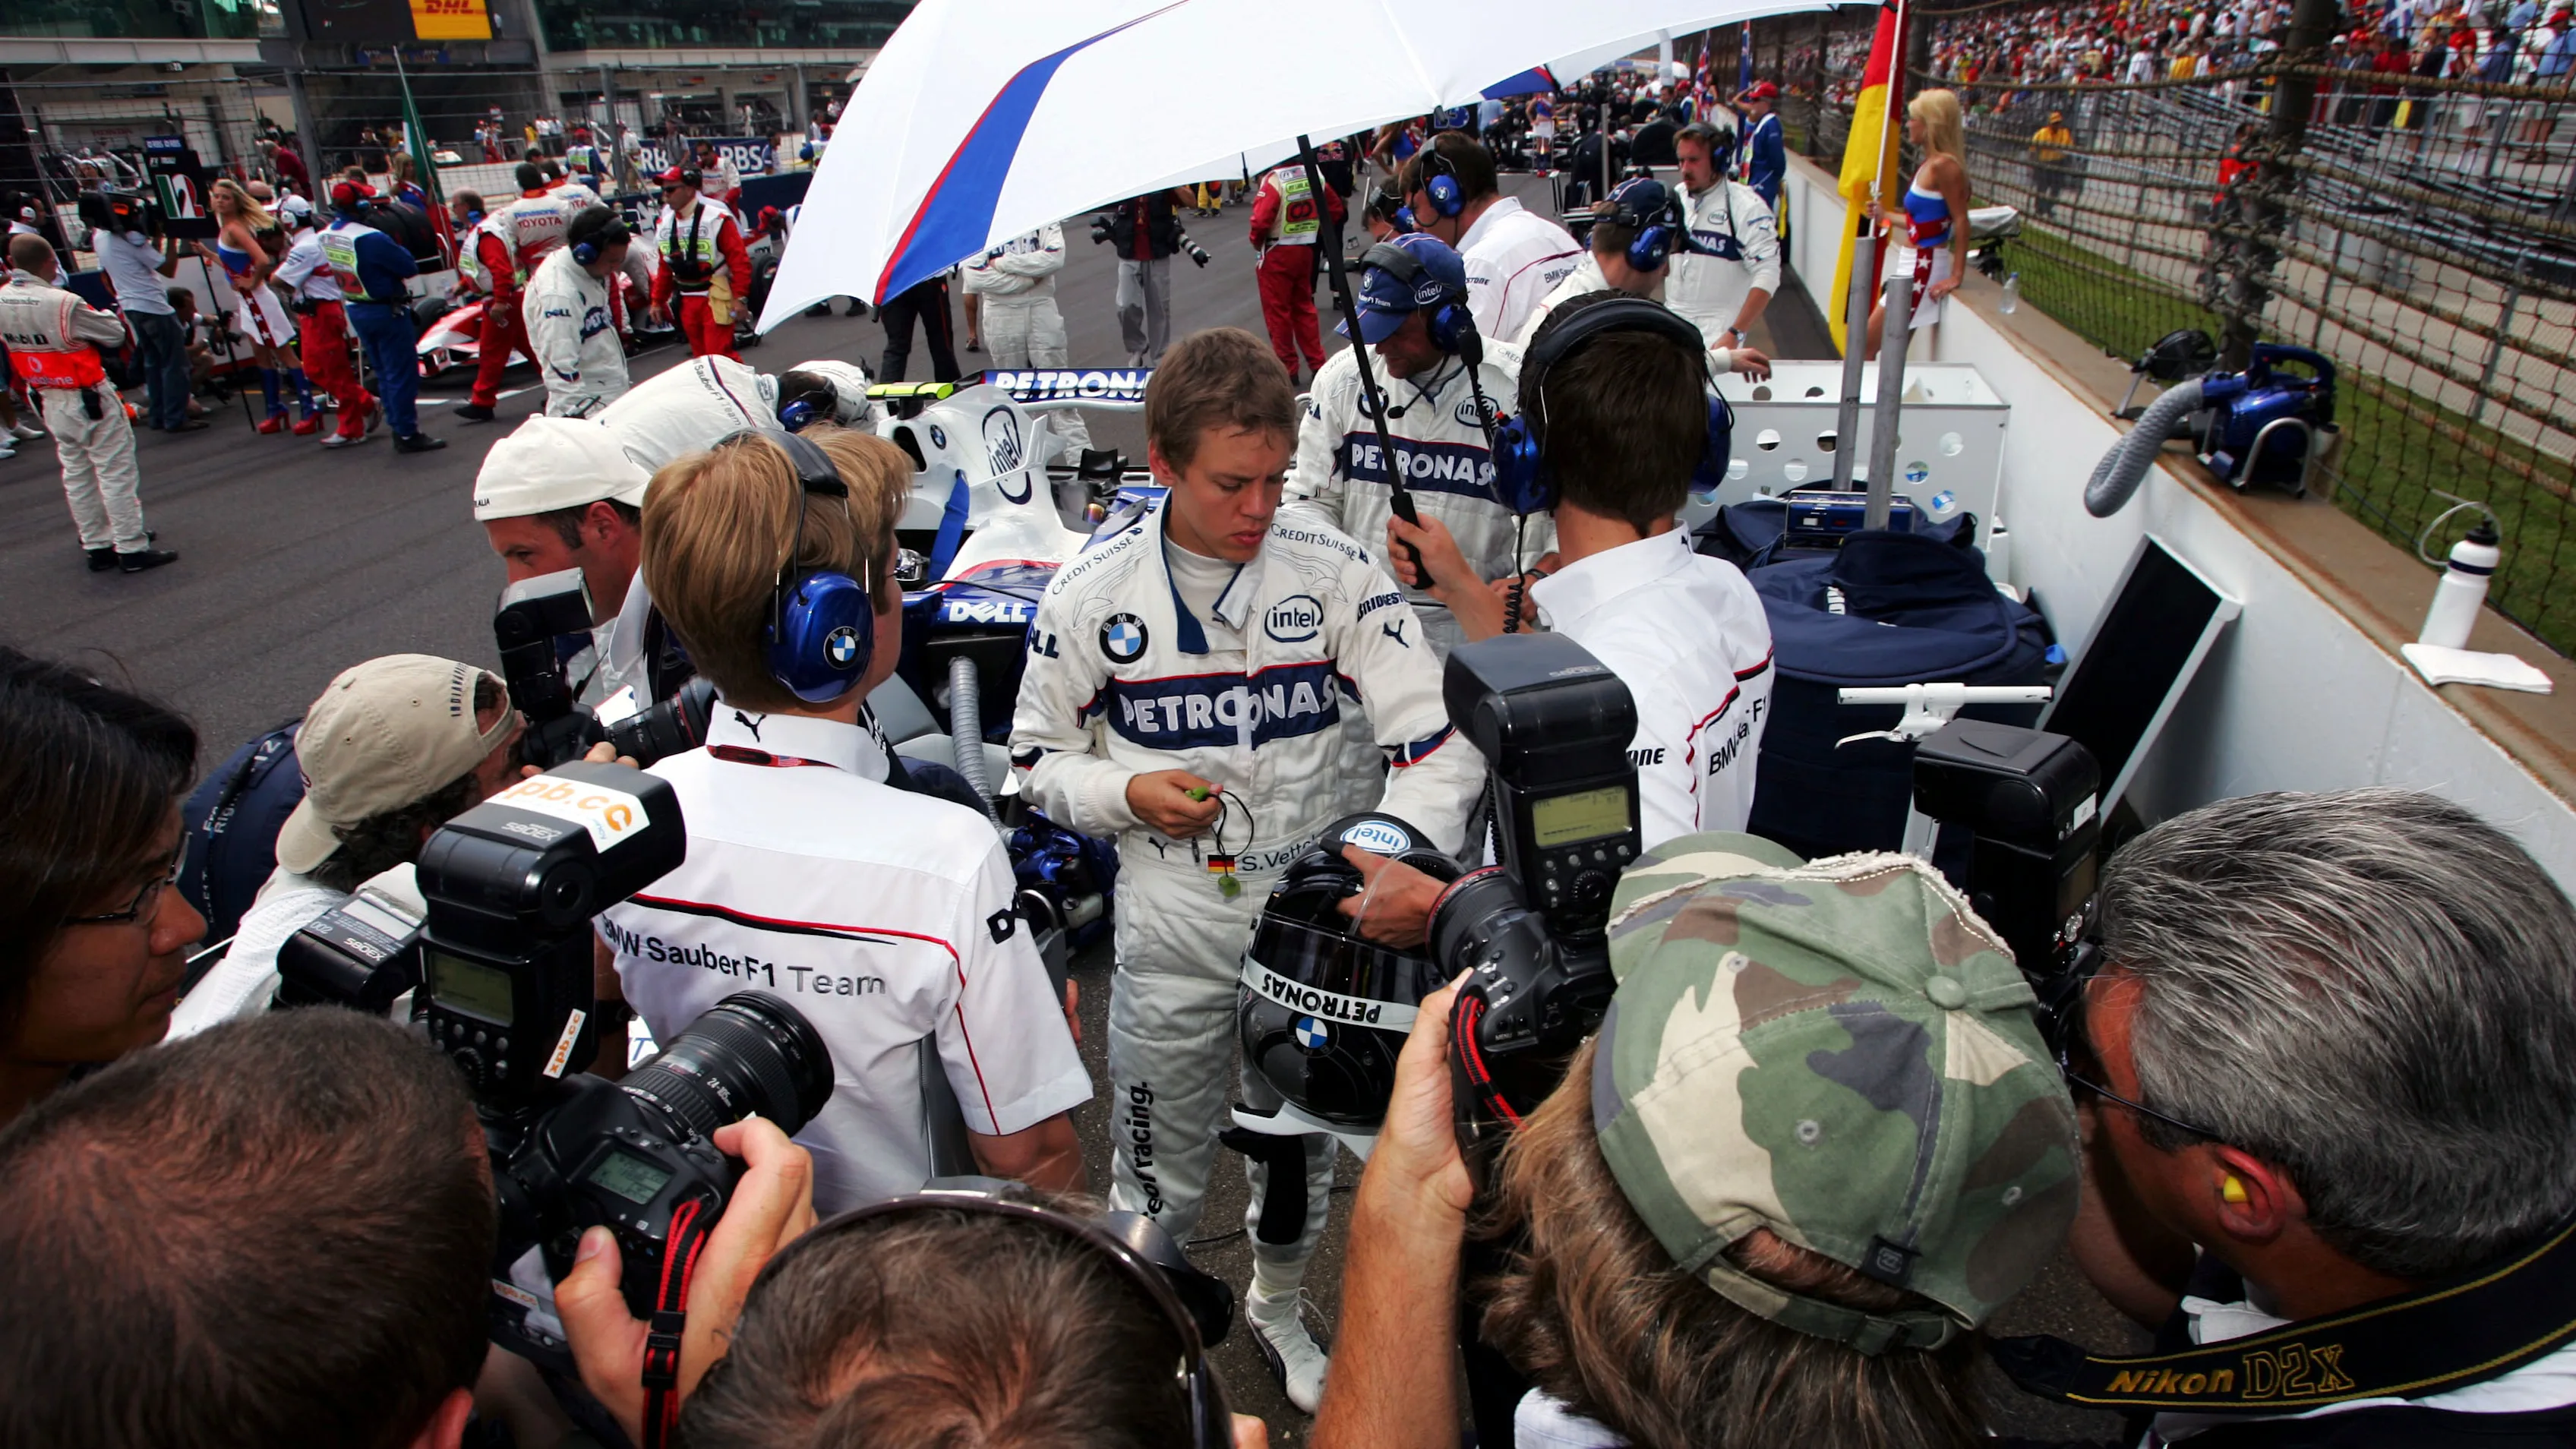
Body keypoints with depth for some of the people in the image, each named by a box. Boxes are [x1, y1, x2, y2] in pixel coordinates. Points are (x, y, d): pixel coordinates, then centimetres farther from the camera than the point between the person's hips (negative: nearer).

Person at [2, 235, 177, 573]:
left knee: (76, 474, 15)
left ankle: (97, 547, 21)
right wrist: (105, 313, 8)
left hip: (50, 401, 7)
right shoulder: (63, 303, -24)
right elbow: (115, 333, -11)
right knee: (115, 472, 0)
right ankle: (132, 550, 1)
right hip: (90, 399, -7)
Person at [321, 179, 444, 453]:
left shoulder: (327, 236, 2)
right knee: (403, 374, -1)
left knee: (384, 374, 17)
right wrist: (396, 248, -1)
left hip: (355, 311, 8)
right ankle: (408, 434, 1)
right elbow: (410, 268, -19)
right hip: (386, 311, -8)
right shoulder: (370, 238, -24)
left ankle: (398, 429, 23)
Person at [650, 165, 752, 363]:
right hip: (686, 301, 7)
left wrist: (740, 297, -18)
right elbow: (665, 266, 16)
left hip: (715, 298, -6)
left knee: (719, 355, -11)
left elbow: (739, 259, -14)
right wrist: (658, 300, 15)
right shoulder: (663, 222, 9)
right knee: (700, 356, 11)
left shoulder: (717, 218, -12)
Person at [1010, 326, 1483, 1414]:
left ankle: (1279, 1308, 52)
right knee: (1159, 1175, 15)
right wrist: (1127, 793, -18)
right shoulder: (1090, 597, -10)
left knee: (1302, 1149, 23)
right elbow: (1038, 757, 2)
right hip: (1170, 935, -1)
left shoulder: (1336, 575, -12)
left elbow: (1435, 738, -15)